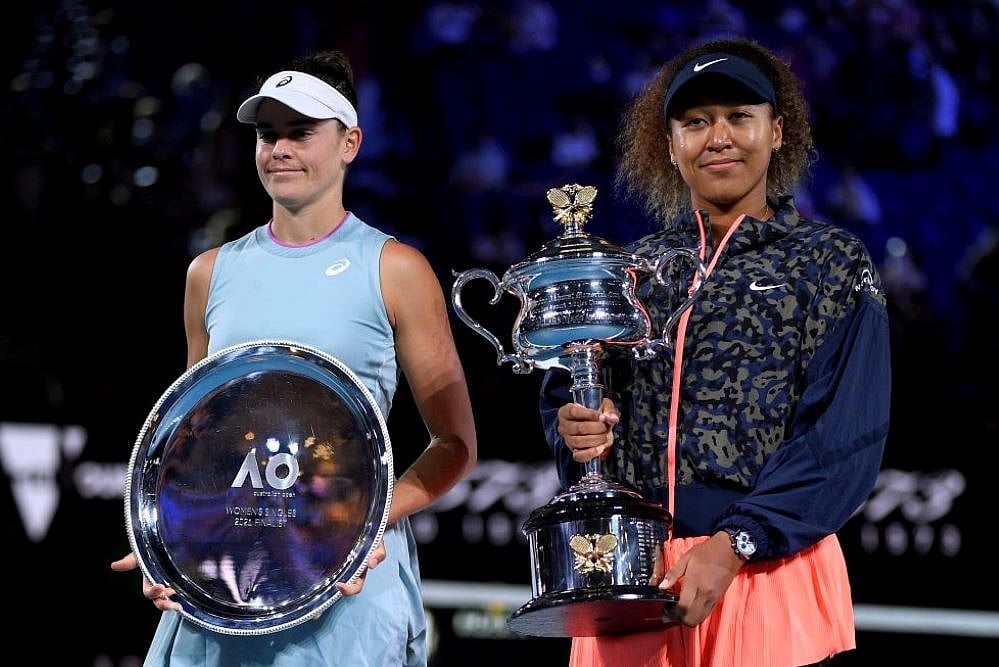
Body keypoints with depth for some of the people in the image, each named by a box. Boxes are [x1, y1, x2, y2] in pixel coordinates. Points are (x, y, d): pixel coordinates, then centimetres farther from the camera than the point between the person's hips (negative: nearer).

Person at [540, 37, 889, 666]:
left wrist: (733, 546, -18)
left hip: (771, 569, -3)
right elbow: (566, 392, 16)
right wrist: (577, 430, -8)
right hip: (636, 577, 4)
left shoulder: (830, 262, 0)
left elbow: (847, 437, -9)